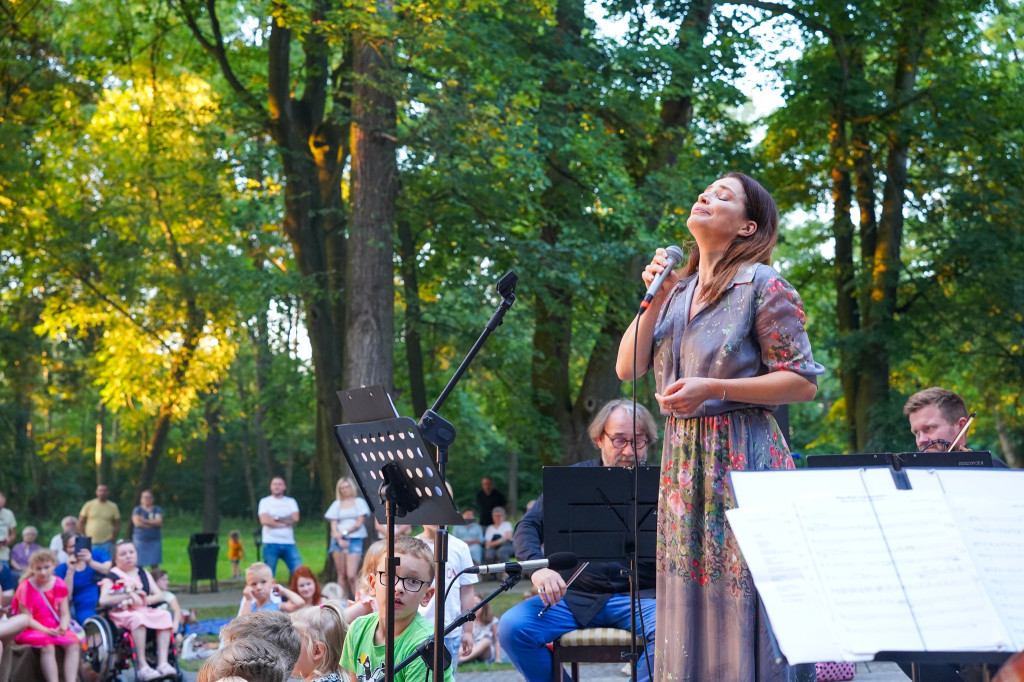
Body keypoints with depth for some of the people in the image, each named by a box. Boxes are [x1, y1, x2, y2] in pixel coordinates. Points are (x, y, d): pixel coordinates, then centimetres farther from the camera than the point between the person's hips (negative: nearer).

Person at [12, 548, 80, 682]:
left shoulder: (59, 584, 4)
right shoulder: (26, 588, -9)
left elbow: (65, 614, 3)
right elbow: (28, 619, -12)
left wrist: (63, 627, -19)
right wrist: (46, 631, -25)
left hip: (54, 629, 4)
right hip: (30, 631, -4)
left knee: (74, 643, -23)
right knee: (48, 645, -34)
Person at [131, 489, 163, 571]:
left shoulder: (158, 510, 10)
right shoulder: (137, 510, 5)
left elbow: (159, 522, -6)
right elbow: (137, 523, -10)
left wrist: (145, 521, -13)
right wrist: (153, 523, -7)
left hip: (154, 540, 2)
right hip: (140, 540, -2)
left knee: (154, 565, -1)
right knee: (138, 564, -8)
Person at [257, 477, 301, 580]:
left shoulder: (291, 501, 15)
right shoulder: (265, 502, 7)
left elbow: (295, 518, -1)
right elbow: (264, 521, -8)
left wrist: (276, 519, -4)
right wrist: (284, 522, -4)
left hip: (289, 543, 2)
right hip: (271, 543, -2)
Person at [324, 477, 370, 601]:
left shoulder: (359, 502, 9)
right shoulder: (337, 504, 14)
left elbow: (359, 523, 1)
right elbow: (333, 524, 7)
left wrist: (344, 532, -10)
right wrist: (339, 539, -10)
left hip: (355, 540, -3)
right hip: (339, 540, 3)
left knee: (351, 575, -15)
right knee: (342, 575, -1)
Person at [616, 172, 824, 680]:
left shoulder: (761, 285, -5)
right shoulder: (679, 289, 14)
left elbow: (803, 382, -8)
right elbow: (628, 369, 9)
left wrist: (712, 388, -16)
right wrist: (654, 299, -2)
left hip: (743, 457, -6)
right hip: (683, 458, 6)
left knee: (741, 603, -6)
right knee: (689, 602, 7)